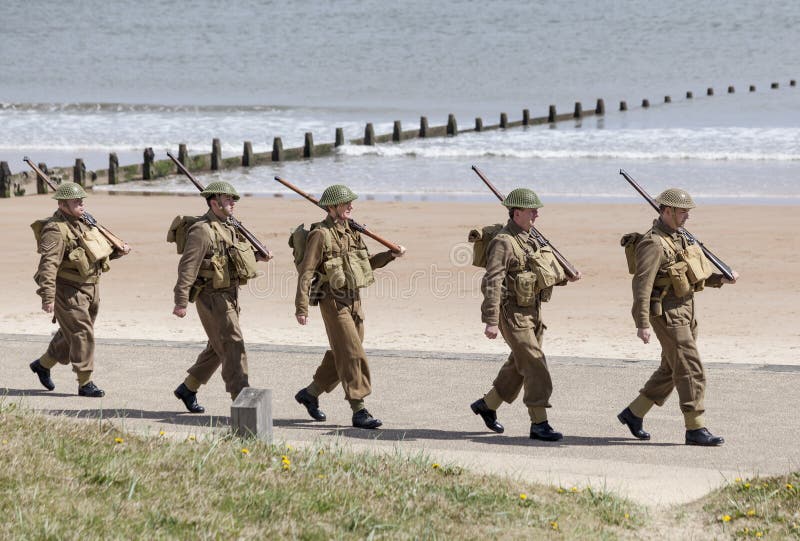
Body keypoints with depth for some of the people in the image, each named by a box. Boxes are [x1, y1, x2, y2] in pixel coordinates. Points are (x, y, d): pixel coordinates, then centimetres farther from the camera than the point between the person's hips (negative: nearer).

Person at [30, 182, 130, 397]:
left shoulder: (83, 223, 11)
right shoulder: (56, 230, -18)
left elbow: (98, 250, 25)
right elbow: (48, 264, -25)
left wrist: (118, 250, 6)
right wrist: (47, 296, -32)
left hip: (90, 288, 9)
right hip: (68, 290, -9)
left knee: (71, 333, 18)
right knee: (81, 334, -8)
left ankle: (43, 365, 36)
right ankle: (85, 383, -1)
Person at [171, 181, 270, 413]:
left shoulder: (229, 227, 13)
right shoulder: (202, 231, -16)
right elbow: (187, 267, -20)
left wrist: (259, 256, 15)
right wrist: (181, 302, -24)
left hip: (230, 295, 10)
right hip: (212, 297, -10)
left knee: (218, 348, 17)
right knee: (232, 345, -12)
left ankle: (188, 389, 30)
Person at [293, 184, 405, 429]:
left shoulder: (352, 231, 12)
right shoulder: (321, 235, -12)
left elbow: (365, 263, 24)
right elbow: (305, 272, -14)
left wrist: (390, 255, 9)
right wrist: (301, 307, -19)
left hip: (354, 300, 8)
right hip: (333, 301, -8)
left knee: (340, 356, 15)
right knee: (352, 355, -11)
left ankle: (310, 393, 31)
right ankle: (359, 411, -10)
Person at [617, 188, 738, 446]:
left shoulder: (678, 238, 14)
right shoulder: (654, 244, -16)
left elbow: (695, 274, 23)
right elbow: (642, 284, -22)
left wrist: (721, 279, 7)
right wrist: (642, 324, -26)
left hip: (685, 311, 10)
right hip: (667, 314, -10)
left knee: (671, 370, 16)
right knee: (691, 371, -9)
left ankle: (633, 414, 26)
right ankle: (695, 429, -6)